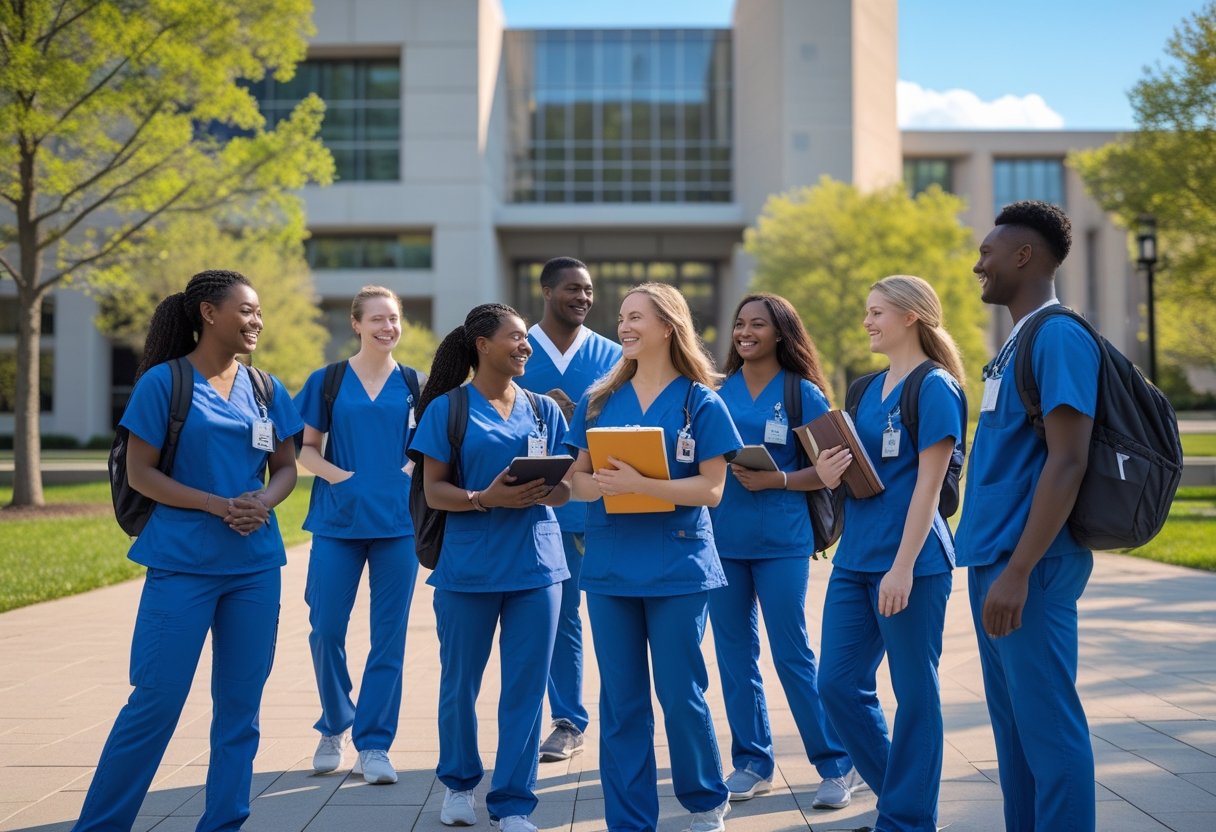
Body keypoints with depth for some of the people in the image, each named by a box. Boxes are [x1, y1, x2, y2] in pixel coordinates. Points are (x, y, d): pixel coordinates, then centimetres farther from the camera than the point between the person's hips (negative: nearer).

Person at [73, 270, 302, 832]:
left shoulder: (264, 388, 8)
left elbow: (285, 467, 13)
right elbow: (139, 473, -6)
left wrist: (262, 502, -10)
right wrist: (220, 505, -16)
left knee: (240, 704, 7)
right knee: (156, 701, -3)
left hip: (255, 565, 5)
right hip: (182, 564, -4)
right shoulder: (164, 382, -5)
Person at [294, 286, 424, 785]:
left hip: (398, 520, 1)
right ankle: (335, 725, 25)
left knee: (389, 635, 2)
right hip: (338, 519, -1)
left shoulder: (413, 385, 7)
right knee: (325, 629, 1)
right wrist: (337, 474, -12)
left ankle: (374, 743, 11)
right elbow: (304, 448, 6)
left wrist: (416, 475, -9)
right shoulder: (327, 381, 4)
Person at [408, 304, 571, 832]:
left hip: (536, 564, 3)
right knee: (460, 681, 8)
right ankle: (459, 782, 30)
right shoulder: (447, 408, 0)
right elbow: (433, 491, -3)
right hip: (468, 566, -2)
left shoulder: (543, 409, 10)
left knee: (526, 686, 2)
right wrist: (484, 498, -21)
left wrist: (547, 491, -13)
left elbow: (565, 487, 10)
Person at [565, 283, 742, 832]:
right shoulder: (599, 400, 8)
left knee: (681, 695, 3)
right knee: (620, 702, 7)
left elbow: (711, 488, -8)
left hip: (678, 569, -3)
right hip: (610, 566, 3)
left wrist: (641, 485, -21)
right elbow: (577, 479, 8)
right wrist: (601, 486, -15)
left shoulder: (700, 401, -2)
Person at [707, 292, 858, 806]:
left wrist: (776, 480, -18)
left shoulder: (803, 393, -2)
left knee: (793, 654, -3)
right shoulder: (719, 390, 7)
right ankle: (751, 761, 19)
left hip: (781, 539, -4)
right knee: (734, 653, 7)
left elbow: (825, 470, -4)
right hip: (720, 538, 4)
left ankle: (835, 765, 8)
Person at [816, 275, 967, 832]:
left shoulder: (935, 387, -9)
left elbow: (927, 485, -14)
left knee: (914, 693, 3)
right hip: (856, 557, 8)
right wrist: (832, 473, -2)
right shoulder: (869, 388, 14)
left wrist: (903, 567, -19)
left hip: (909, 558, -8)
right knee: (838, 684, 8)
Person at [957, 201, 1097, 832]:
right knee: (1012, 721, 14)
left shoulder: (1059, 337, -13)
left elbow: (1067, 462, -20)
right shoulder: (1015, 342, 16)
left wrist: (1018, 571, -23)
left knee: (1046, 724, -3)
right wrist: (991, 562, 17)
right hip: (991, 557, 10)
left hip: (1026, 565, -10)